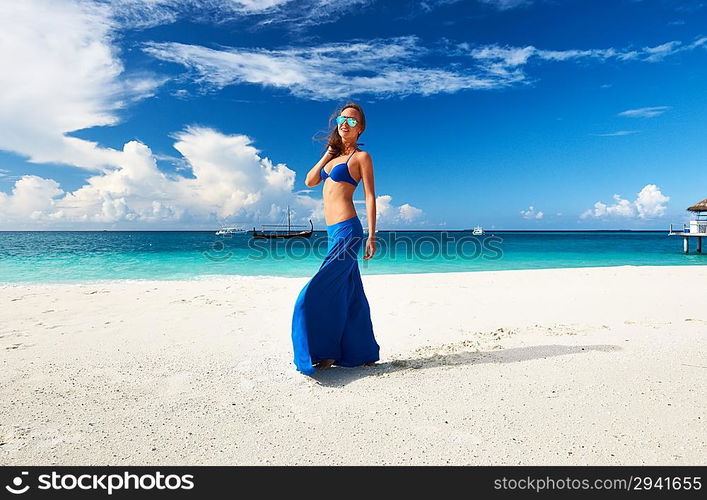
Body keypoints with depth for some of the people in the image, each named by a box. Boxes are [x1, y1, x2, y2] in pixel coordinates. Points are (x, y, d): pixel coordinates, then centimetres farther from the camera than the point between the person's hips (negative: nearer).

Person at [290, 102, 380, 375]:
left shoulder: (361, 157, 1)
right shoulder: (334, 156, 22)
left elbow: (370, 197, -5)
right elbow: (310, 181, 15)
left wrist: (371, 236, -12)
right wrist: (328, 154, 12)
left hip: (347, 231, -8)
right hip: (334, 232, 8)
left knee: (320, 292, -9)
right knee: (349, 295, 10)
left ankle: (324, 353, 4)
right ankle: (364, 353, 20)